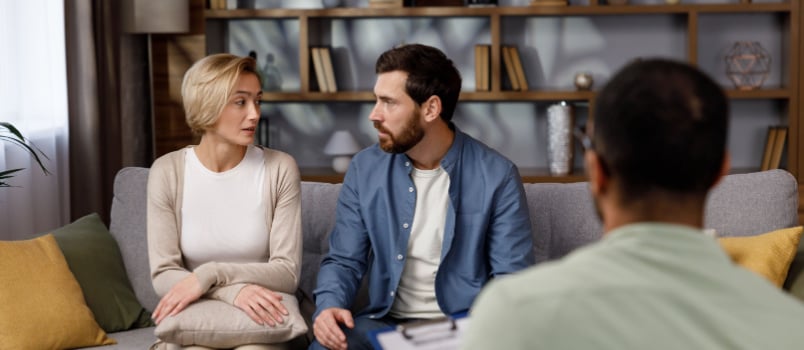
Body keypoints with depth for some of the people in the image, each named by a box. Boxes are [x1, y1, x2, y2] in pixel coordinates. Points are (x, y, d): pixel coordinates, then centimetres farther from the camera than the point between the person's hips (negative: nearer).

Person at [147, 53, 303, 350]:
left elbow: (287, 272, -9)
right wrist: (232, 290, -24)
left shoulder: (280, 169, -6)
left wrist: (211, 275, -22)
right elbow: (163, 275, -7)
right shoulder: (167, 172, -3)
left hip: (260, 320, 0)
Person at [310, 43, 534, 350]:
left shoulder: (497, 176, -7)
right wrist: (328, 306, -14)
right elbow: (344, 260, 8)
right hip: (385, 323, 2)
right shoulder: (365, 169, 3)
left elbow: (512, 277, -6)